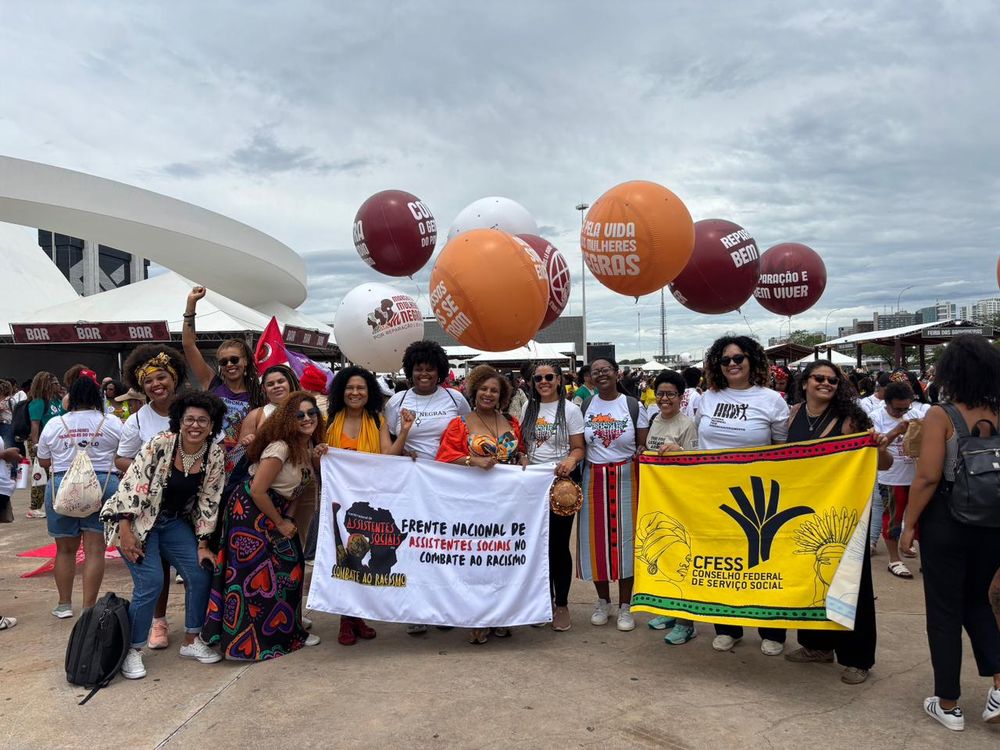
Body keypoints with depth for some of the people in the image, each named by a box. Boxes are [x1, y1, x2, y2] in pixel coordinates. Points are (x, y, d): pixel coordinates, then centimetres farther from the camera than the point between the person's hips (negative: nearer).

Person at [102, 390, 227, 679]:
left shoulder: (215, 456, -9)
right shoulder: (160, 444, -23)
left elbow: (207, 502, -3)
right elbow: (131, 485, -21)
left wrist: (202, 545, -3)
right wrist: (125, 532, -23)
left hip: (174, 520, 5)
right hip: (136, 519, -5)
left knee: (201, 574, -3)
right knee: (150, 582, -15)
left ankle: (192, 641, 16)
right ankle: (132, 650, 5)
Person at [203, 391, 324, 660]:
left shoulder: (308, 446, 2)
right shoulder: (280, 447, -24)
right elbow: (257, 490, -24)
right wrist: (280, 523, -14)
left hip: (277, 512, 9)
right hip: (249, 511, -9)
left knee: (288, 567, 10)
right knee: (254, 574, -4)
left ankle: (287, 632, 25)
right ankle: (245, 642, 10)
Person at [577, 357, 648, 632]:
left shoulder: (633, 406, -1)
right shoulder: (584, 407, 5)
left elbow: (643, 445, 1)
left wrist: (639, 454, -20)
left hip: (626, 479, -2)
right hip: (594, 479, 2)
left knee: (624, 537, 3)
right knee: (596, 538, 5)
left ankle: (625, 606, 16)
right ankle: (603, 601, 22)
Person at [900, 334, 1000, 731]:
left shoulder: (941, 415, -14)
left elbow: (927, 478, -18)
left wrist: (909, 524, -7)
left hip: (946, 520, -4)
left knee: (944, 611, 9)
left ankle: (949, 705, 19)